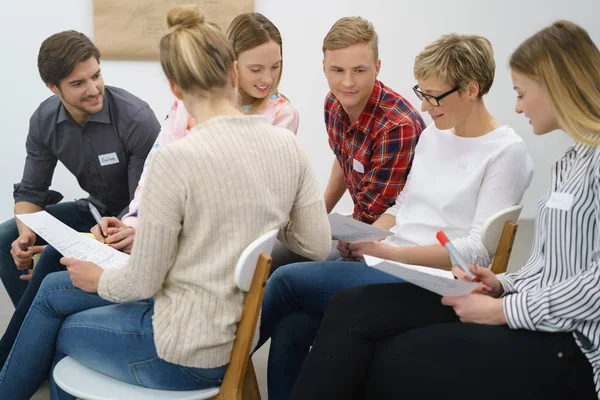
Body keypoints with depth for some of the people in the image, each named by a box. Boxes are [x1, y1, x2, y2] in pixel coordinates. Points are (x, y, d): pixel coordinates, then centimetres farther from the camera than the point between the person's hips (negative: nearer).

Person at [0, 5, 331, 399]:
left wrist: (100, 280, 5)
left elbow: (142, 282, -16)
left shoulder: (177, 159, -25)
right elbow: (317, 245, 0)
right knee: (53, 289, 25)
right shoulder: (286, 144, -7)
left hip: (184, 352, -6)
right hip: (240, 331, 7)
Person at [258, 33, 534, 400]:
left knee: (288, 278, -16)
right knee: (291, 327, -18)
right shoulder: (432, 135, 14)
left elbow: (479, 251, -15)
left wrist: (391, 252, -20)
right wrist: (364, 238, -1)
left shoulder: (507, 153, -9)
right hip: (387, 264, 7)